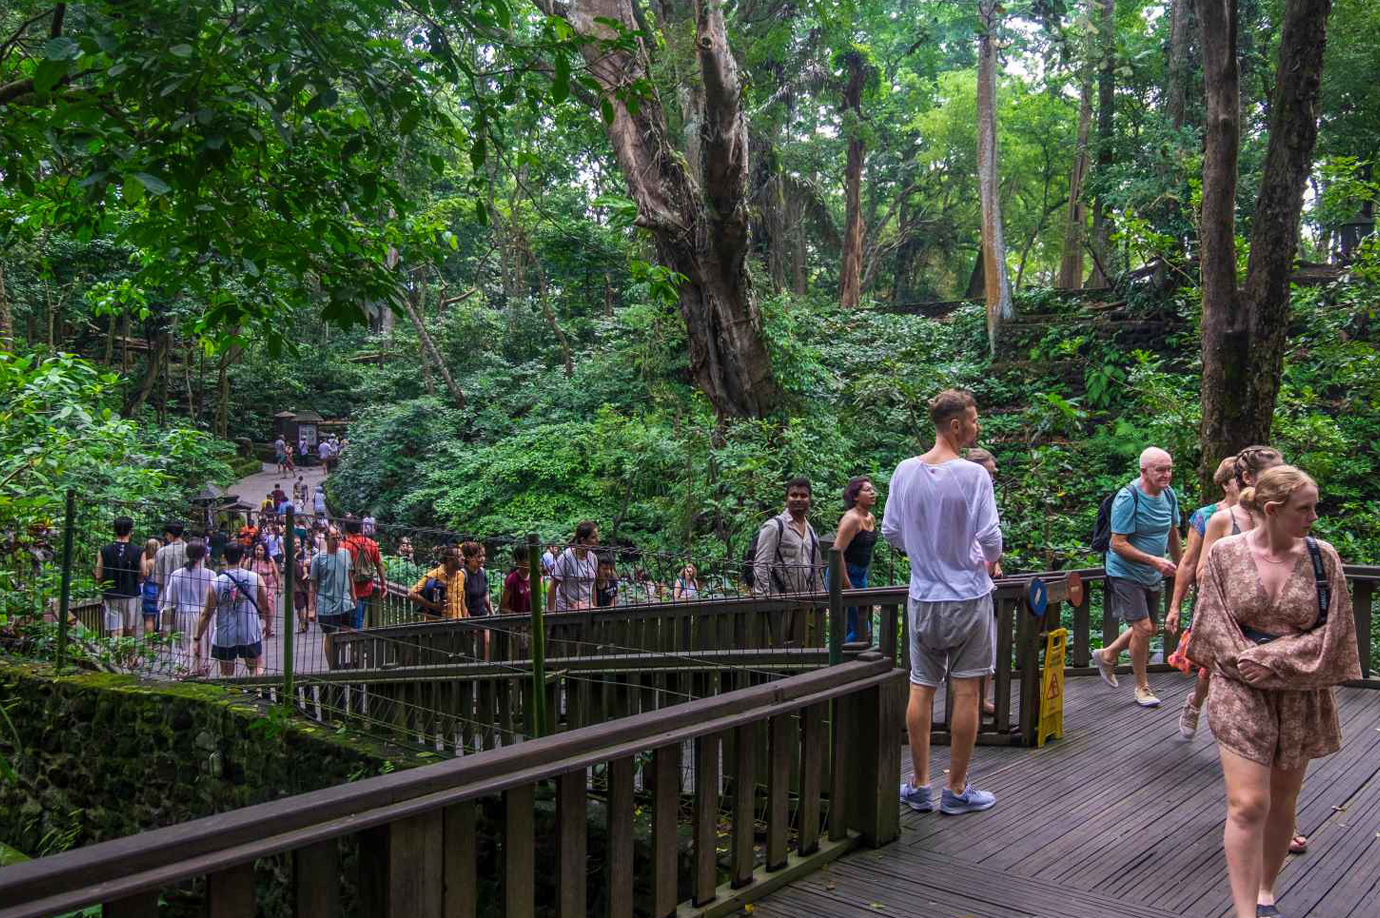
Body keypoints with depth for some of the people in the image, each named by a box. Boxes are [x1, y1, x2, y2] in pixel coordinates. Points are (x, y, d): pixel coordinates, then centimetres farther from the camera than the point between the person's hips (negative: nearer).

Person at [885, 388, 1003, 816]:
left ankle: (920, 786, 19)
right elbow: (990, 539, -15)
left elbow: (890, 532, 6)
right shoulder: (974, 475, -15)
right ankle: (956, 790, 13)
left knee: (921, 689, 11)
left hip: (922, 598, 4)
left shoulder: (904, 472, 0)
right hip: (968, 596, -4)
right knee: (966, 692, 5)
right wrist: (990, 561, 6)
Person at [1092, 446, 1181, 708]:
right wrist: (1155, 561, -27)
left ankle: (1107, 656, 39)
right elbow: (1119, 544, -22)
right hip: (1126, 573, -7)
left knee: (1148, 628, 16)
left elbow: (1172, 533, 16)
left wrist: (1178, 566, 21)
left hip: (1152, 576, 8)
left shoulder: (1169, 495, 0)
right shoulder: (1127, 498, -21)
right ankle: (1142, 687, 8)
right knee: (1143, 627, -11)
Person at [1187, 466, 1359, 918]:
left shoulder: (1322, 557, -3)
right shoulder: (1224, 554, -6)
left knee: (1281, 802, 14)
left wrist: (1273, 660, -15)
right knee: (1248, 805, -9)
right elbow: (1215, 626, -3)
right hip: (1240, 690, -2)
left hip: (1299, 697, 2)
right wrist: (1246, 663, -15)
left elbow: (1330, 631, -5)